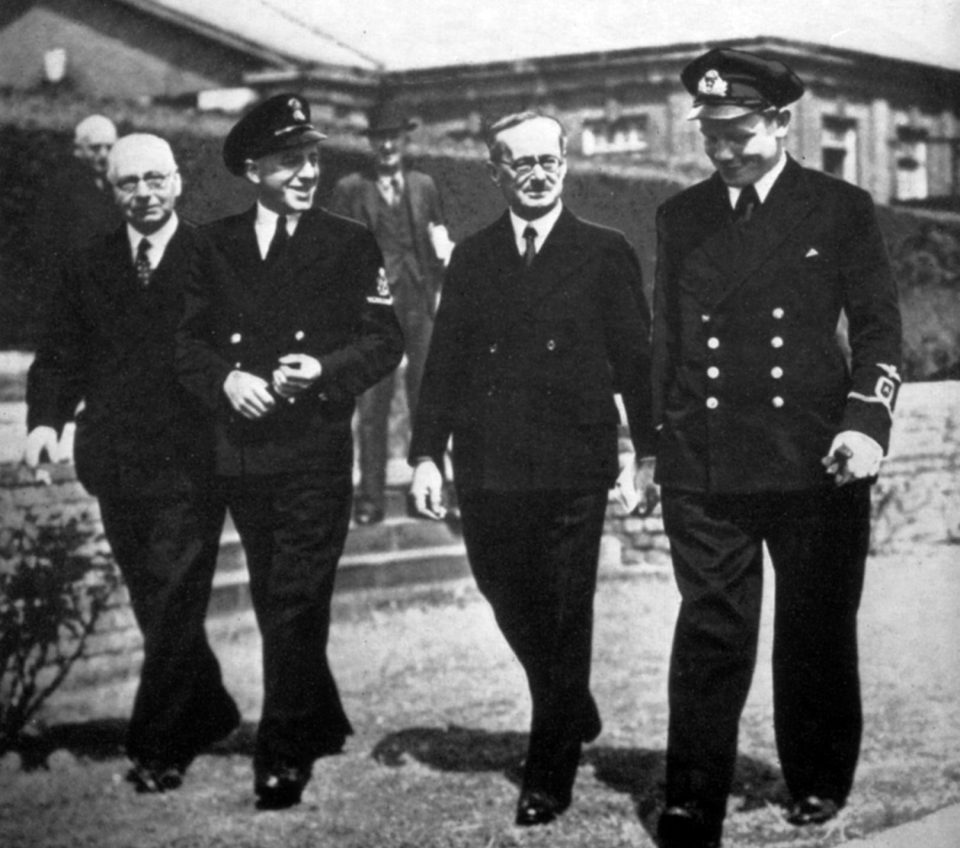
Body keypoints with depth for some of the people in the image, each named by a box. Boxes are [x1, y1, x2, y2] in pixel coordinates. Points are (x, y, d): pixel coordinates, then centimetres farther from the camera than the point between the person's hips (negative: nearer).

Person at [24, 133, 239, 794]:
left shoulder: (214, 261, -2)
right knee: (158, 609, 14)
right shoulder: (87, 269, 11)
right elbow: (60, 359, 9)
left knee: (174, 610, -7)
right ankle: (210, 714, 33)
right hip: (118, 467, 5)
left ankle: (156, 748, 2)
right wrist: (46, 419, -6)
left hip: (191, 466, -5)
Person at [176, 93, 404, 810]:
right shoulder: (215, 245, 8)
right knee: (276, 604, 13)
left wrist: (324, 369, -17)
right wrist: (226, 378, -13)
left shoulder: (351, 244, 3)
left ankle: (283, 754, -2)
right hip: (241, 451, 3)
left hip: (316, 452, -3)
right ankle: (322, 725, 29)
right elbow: (186, 341, 6)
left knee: (295, 605, -8)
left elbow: (385, 341, -1)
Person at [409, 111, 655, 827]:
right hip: (487, 469, 3)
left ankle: (549, 777, 10)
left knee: (565, 620, 0)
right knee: (513, 607, 11)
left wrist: (651, 453, -2)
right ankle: (574, 716, 37)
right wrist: (427, 453, 1)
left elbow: (635, 359, 2)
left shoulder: (606, 254, 3)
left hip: (572, 470, -3)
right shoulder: (471, 259, 11)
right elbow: (445, 360, 9)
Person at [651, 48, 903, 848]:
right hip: (702, 468, 1)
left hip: (814, 461, -1)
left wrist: (867, 421, -13)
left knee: (818, 631, 9)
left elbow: (878, 325, 1)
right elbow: (667, 339, 14)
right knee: (710, 632, -3)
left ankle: (819, 783, 27)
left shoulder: (841, 209, 2)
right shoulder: (680, 217, 10)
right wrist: (657, 442, 10)